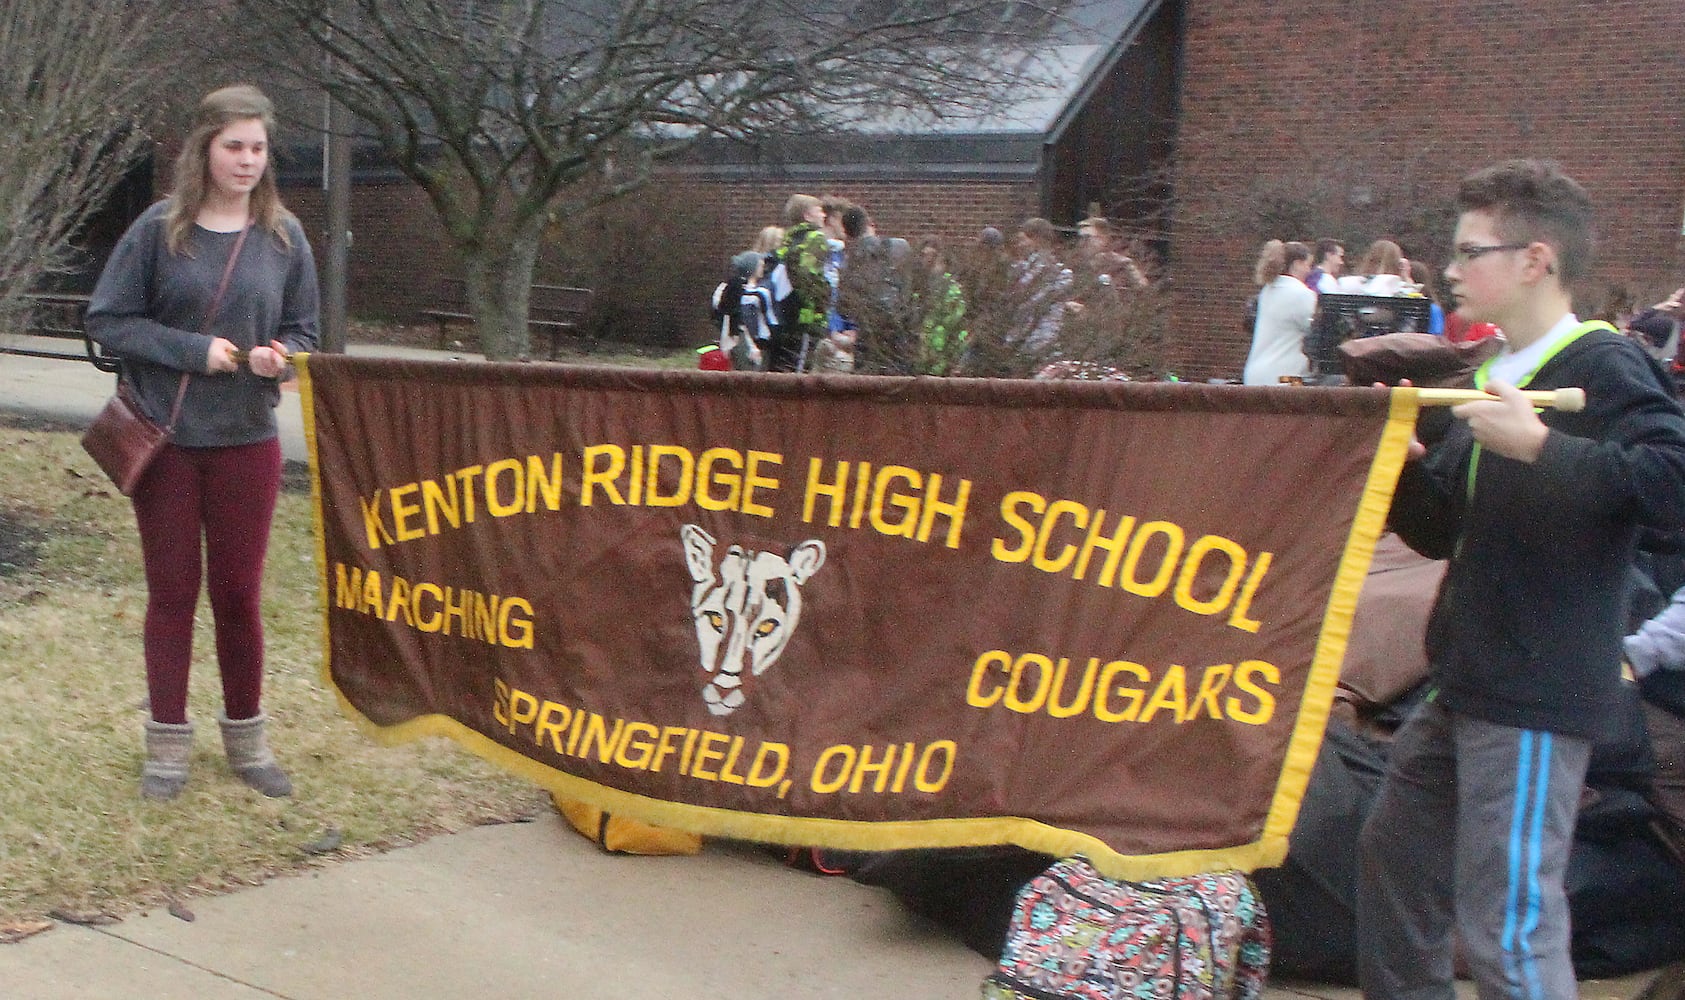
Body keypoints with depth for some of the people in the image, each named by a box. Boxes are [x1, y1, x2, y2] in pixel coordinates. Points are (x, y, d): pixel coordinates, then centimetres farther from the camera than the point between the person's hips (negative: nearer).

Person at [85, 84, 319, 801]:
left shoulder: (285, 237, 1)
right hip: (165, 440, -1)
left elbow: (302, 333, 8)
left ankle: (246, 738, 24)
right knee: (172, 594, 8)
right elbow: (107, 320, -5)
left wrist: (281, 356, -15)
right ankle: (168, 744, 19)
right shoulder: (159, 228, -6)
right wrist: (195, 350, -16)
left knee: (239, 594, 9)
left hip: (247, 444, 1)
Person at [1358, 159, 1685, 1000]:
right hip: (1465, 684, 10)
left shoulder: (1604, 367, -13)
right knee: (1394, 856, 22)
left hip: (1538, 697, -10)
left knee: (1509, 929, -8)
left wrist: (1540, 444, -30)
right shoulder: (1495, 376, 14)